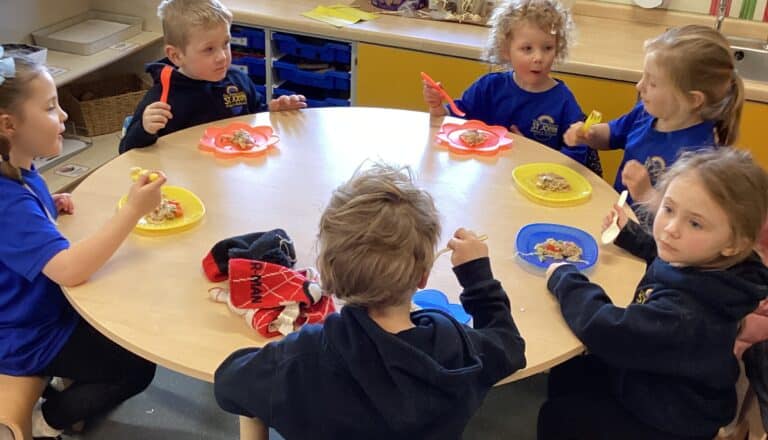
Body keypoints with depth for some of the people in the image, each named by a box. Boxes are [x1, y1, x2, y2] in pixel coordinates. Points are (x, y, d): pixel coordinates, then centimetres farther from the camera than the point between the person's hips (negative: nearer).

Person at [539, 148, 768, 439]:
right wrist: (628, 233, 9)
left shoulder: (688, 315, -43)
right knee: (564, 376, 19)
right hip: (651, 377, 8)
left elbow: (605, 330, -40)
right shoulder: (693, 260, -15)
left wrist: (564, 278, -26)